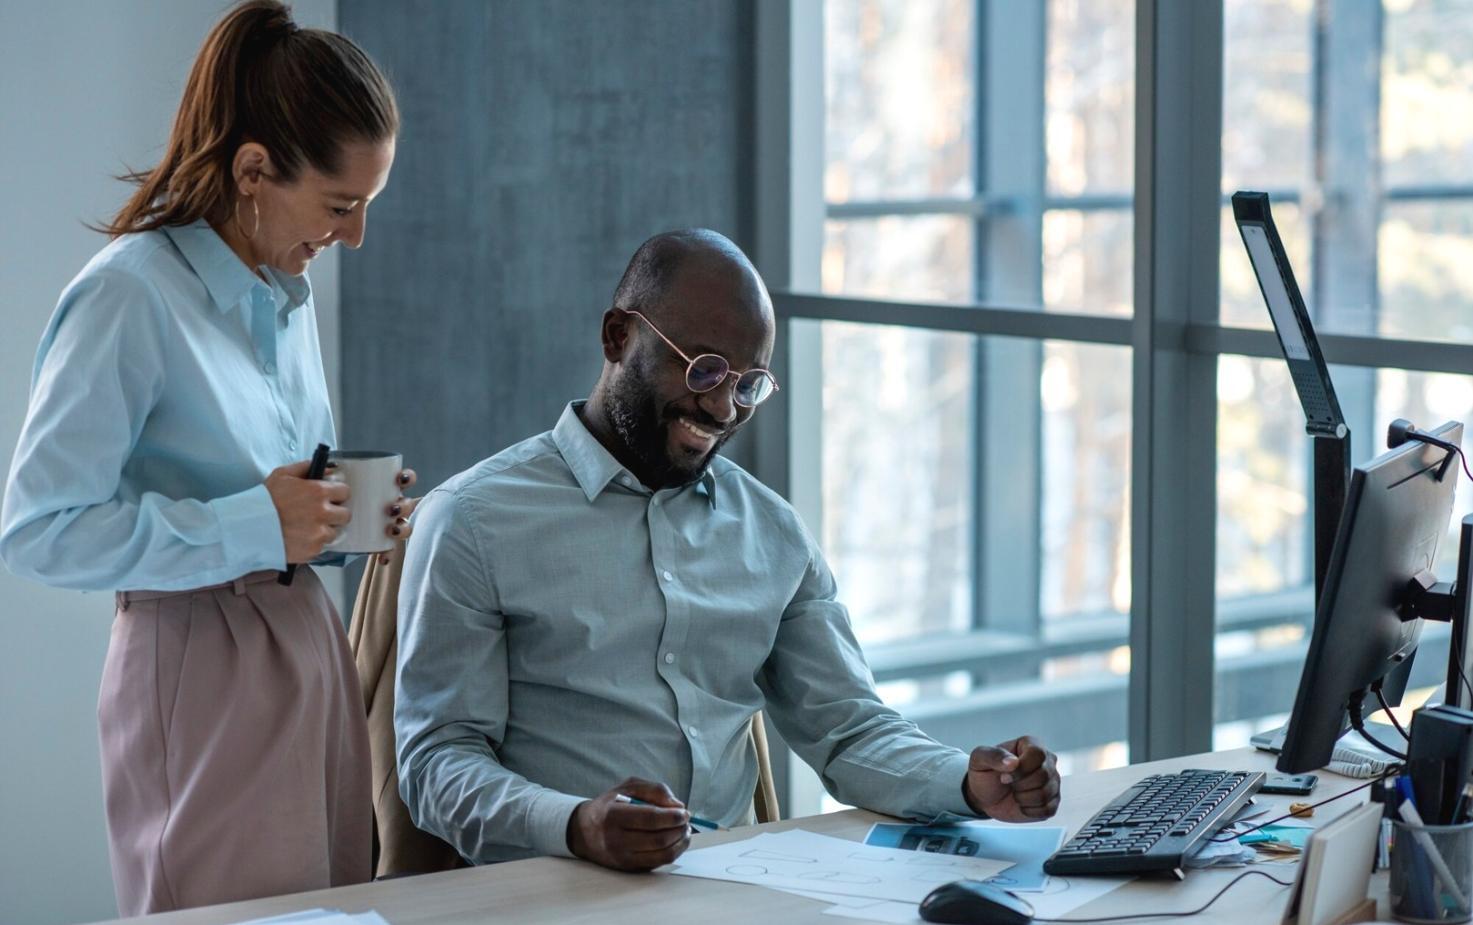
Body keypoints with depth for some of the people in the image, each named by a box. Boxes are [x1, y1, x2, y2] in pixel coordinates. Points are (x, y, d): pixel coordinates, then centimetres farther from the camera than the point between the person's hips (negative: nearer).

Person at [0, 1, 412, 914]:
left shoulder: (287, 291, 12)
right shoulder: (132, 297, -14)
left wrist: (353, 515, 3)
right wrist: (254, 527, -19)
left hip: (309, 648, 8)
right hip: (201, 671, -8)